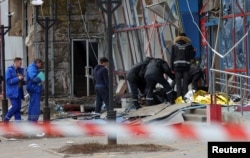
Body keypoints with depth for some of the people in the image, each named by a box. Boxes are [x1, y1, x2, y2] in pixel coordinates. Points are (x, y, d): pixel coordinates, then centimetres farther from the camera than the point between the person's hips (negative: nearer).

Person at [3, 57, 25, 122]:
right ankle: (6, 119, 2)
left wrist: (23, 81, -1)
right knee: (15, 106, -13)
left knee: (18, 107, 4)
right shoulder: (9, 70, -8)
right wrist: (18, 78, -19)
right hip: (12, 92, -7)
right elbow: (8, 81, -15)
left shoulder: (20, 70, 14)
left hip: (19, 92, 7)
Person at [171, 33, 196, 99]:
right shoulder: (189, 46, 3)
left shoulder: (174, 46, 7)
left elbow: (172, 57, 5)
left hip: (177, 66, 0)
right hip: (186, 66, 0)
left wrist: (172, 68, 8)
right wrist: (194, 51, 24)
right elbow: (191, 56, 5)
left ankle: (179, 97, -3)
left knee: (178, 83, 3)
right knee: (185, 82, 4)